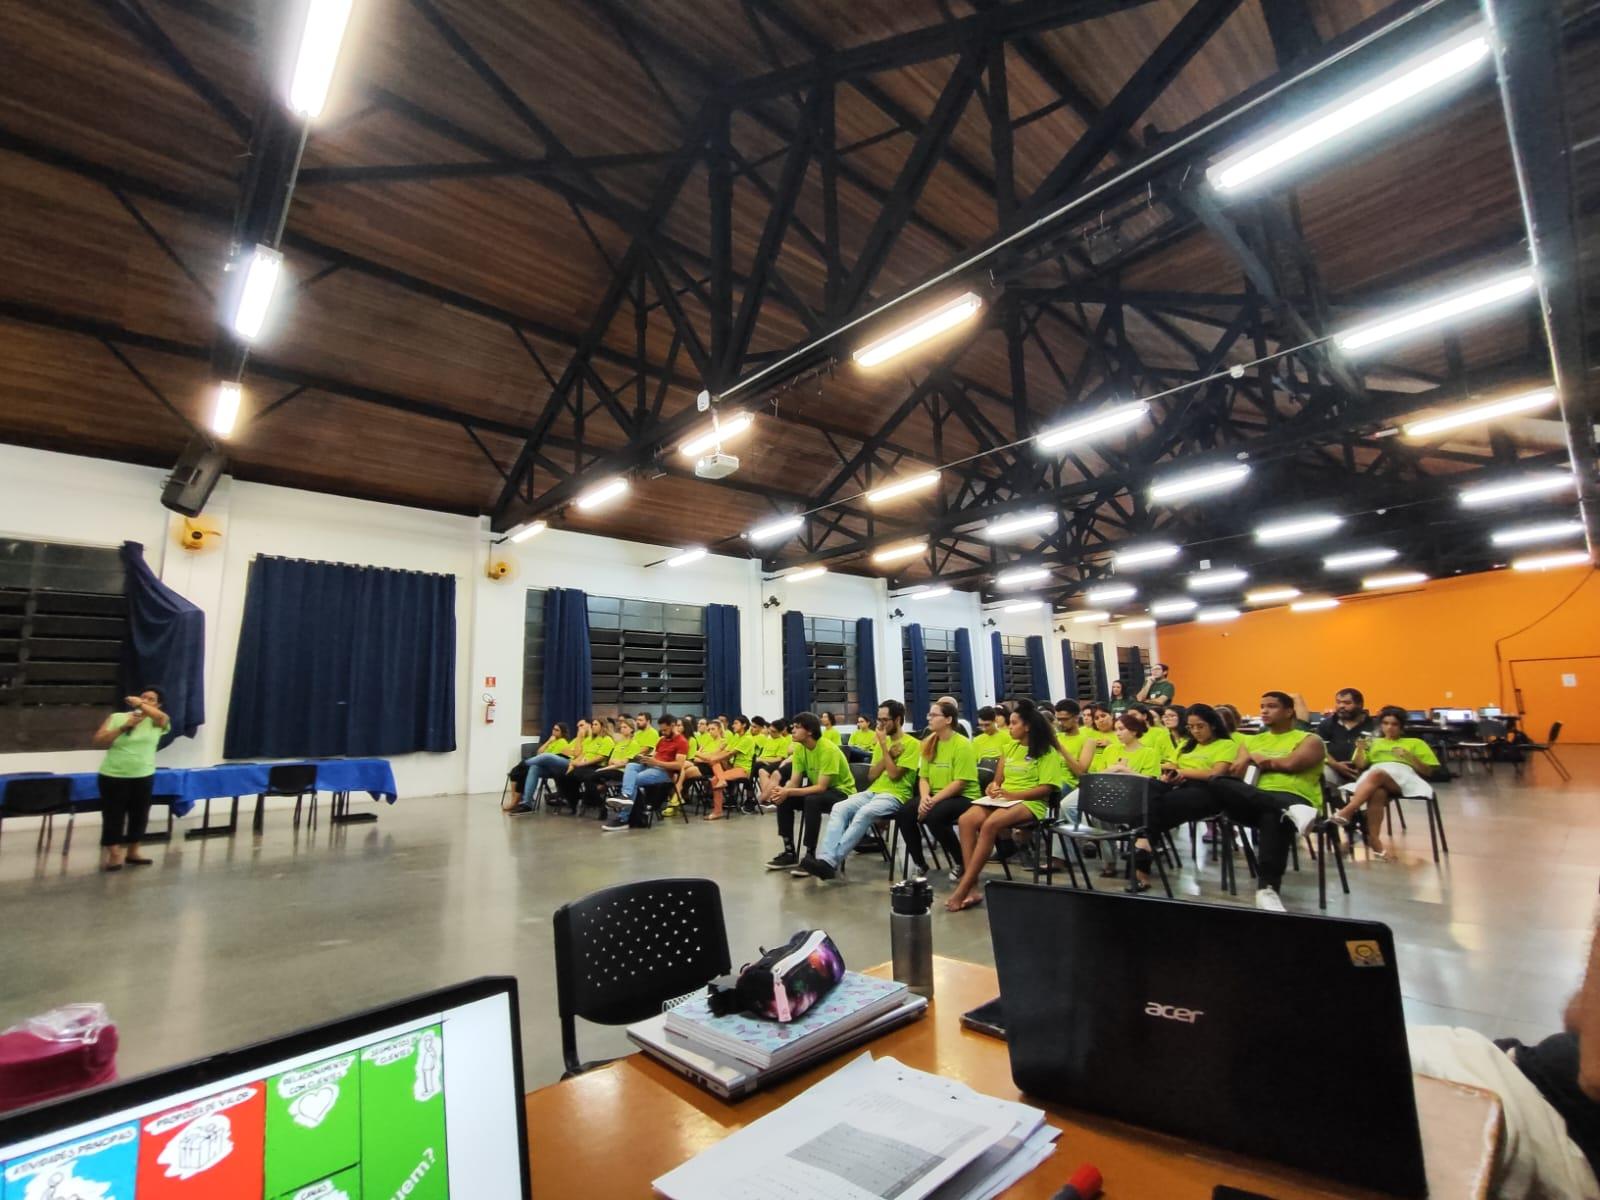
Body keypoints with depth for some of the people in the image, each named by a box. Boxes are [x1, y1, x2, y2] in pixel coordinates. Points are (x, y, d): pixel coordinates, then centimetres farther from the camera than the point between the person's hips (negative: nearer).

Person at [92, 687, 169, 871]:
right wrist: (124, 727, -16)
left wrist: (140, 704, -17)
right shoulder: (116, 717, 1)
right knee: (113, 816, 2)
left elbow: (162, 717, -23)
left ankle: (132, 852, 25)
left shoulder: (156, 721, 2)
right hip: (113, 776, -2)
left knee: (139, 815, 10)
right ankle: (114, 855, 11)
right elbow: (99, 742, -5)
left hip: (143, 777, 2)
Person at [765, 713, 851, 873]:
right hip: (817, 789, 8)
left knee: (812, 800, -35)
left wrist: (789, 792, -38)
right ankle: (790, 852, -2)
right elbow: (794, 781, -7)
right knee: (783, 800, -11)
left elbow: (821, 787, -32)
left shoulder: (828, 749, -27)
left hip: (841, 791, -8)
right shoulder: (799, 748, -5)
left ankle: (810, 855, -23)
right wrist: (783, 790, -30)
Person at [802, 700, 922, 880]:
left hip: (895, 796, -6)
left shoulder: (912, 744, -3)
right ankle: (825, 858, -35)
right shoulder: (882, 743, 18)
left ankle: (832, 862, -37)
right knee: (839, 808, -22)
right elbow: (871, 776, 11)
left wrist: (884, 745, -7)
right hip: (872, 791, 6)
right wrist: (889, 754, -1)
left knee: (864, 813, -35)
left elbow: (894, 775, -12)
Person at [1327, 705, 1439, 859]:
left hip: (1403, 776, -2)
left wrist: (1410, 757, 1)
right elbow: (1360, 766, 18)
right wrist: (1360, 749, 0)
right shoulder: (1373, 742, 31)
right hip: (1373, 775, 2)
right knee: (1377, 793, -40)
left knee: (1376, 774, -40)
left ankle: (1346, 813, -53)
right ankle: (1374, 840, -44)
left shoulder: (1415, 743, 29)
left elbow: (1428, 771, 18)